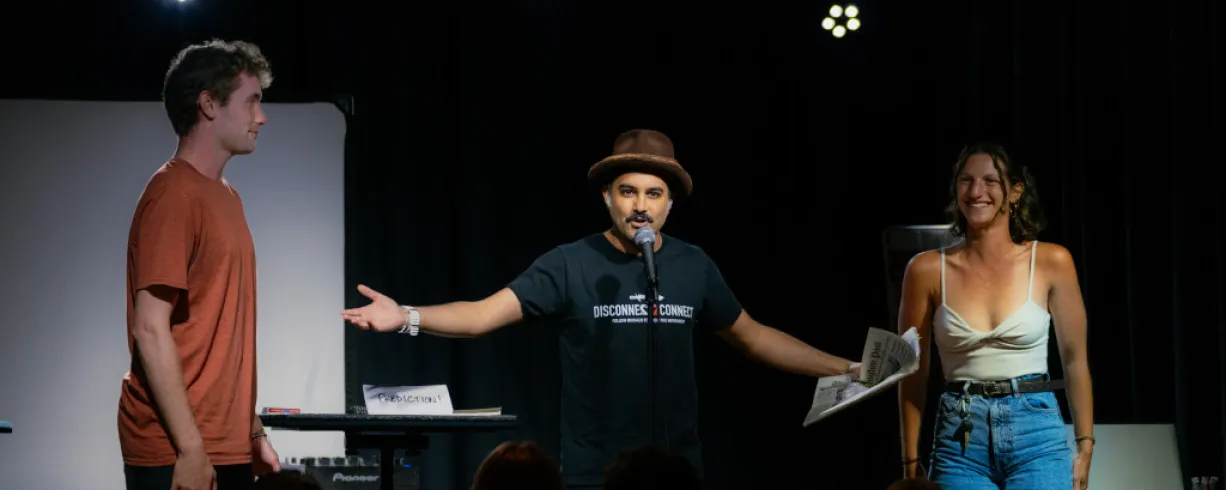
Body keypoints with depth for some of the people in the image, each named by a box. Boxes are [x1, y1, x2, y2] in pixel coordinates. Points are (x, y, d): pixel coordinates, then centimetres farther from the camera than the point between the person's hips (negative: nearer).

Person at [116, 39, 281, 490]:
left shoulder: (226, 197, 15)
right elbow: (151, 330, -18)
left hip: (229, 448, 8)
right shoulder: (174, 194, -12)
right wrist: (190, 449, -20)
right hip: (176, 453, -8)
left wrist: (252, 432, 15)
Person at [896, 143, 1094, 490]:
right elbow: (913, 373, 6)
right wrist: (911, 460, 5)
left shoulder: (1051, 262, 0)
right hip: (960, 439, 1)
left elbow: (1075, 360, 5)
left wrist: (1085, 447, 2)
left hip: (1036, 434, -1)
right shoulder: (928, 269, 1)